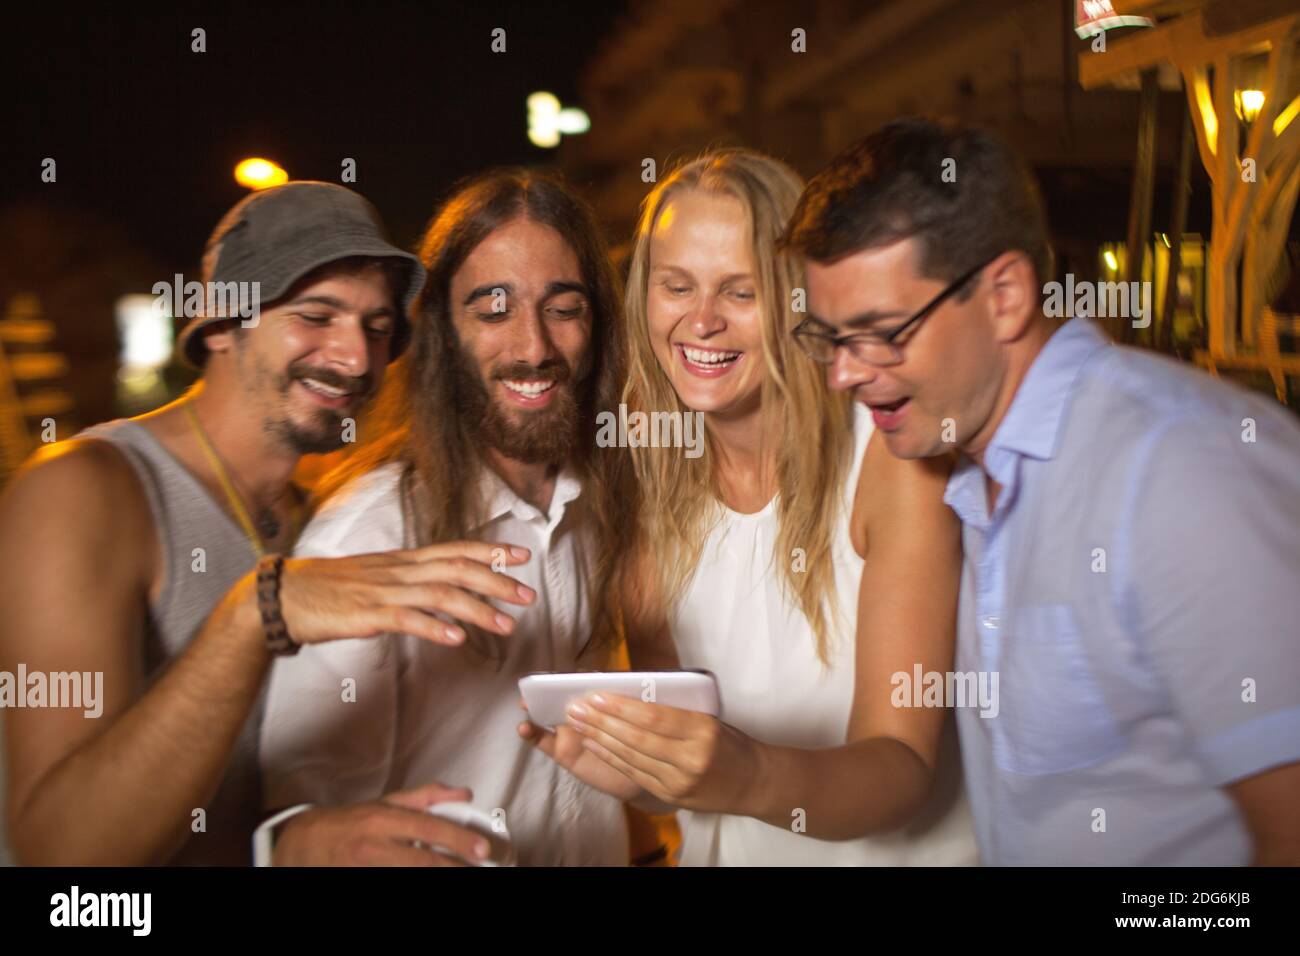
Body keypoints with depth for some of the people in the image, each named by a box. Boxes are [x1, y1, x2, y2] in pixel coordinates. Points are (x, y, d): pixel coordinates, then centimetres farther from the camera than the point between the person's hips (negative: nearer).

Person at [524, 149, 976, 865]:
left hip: (901, 852, -3)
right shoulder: (653, 472, 0)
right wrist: (613, 762, -17)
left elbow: (903, 766, -17)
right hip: (725, 854, 3)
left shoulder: (894, 453, -12)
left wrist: (752, 779, -34)